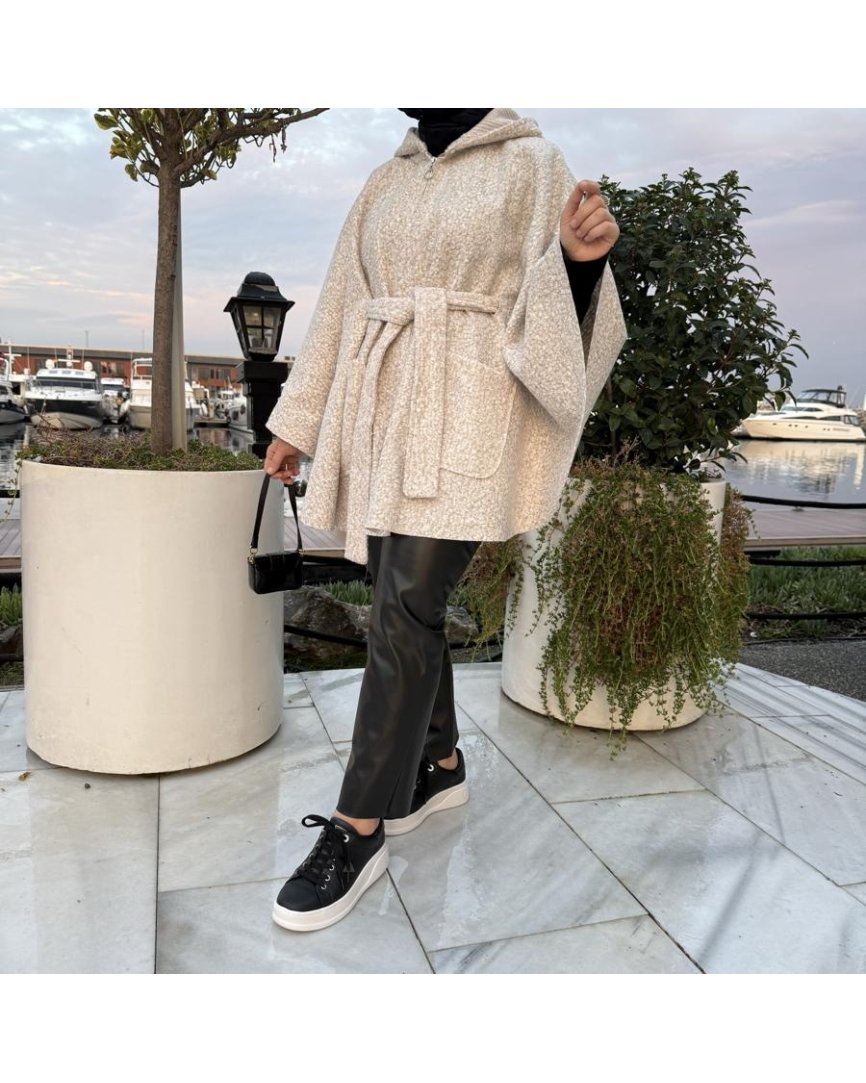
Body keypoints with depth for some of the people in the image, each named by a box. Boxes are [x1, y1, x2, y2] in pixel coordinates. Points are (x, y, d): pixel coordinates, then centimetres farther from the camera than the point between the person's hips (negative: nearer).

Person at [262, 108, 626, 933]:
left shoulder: (531, 164, 3)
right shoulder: (386, 181, 18)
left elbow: (553, 315, -3)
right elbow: (342, 307, 18)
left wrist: (581, 260, -26)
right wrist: (295, 422, 17)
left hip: (464, 417, -6)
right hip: (382, 416, 6)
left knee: (406, 605, -13)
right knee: (408, 598, 8)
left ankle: (359, 830, -4)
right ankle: (440, 765, 26)